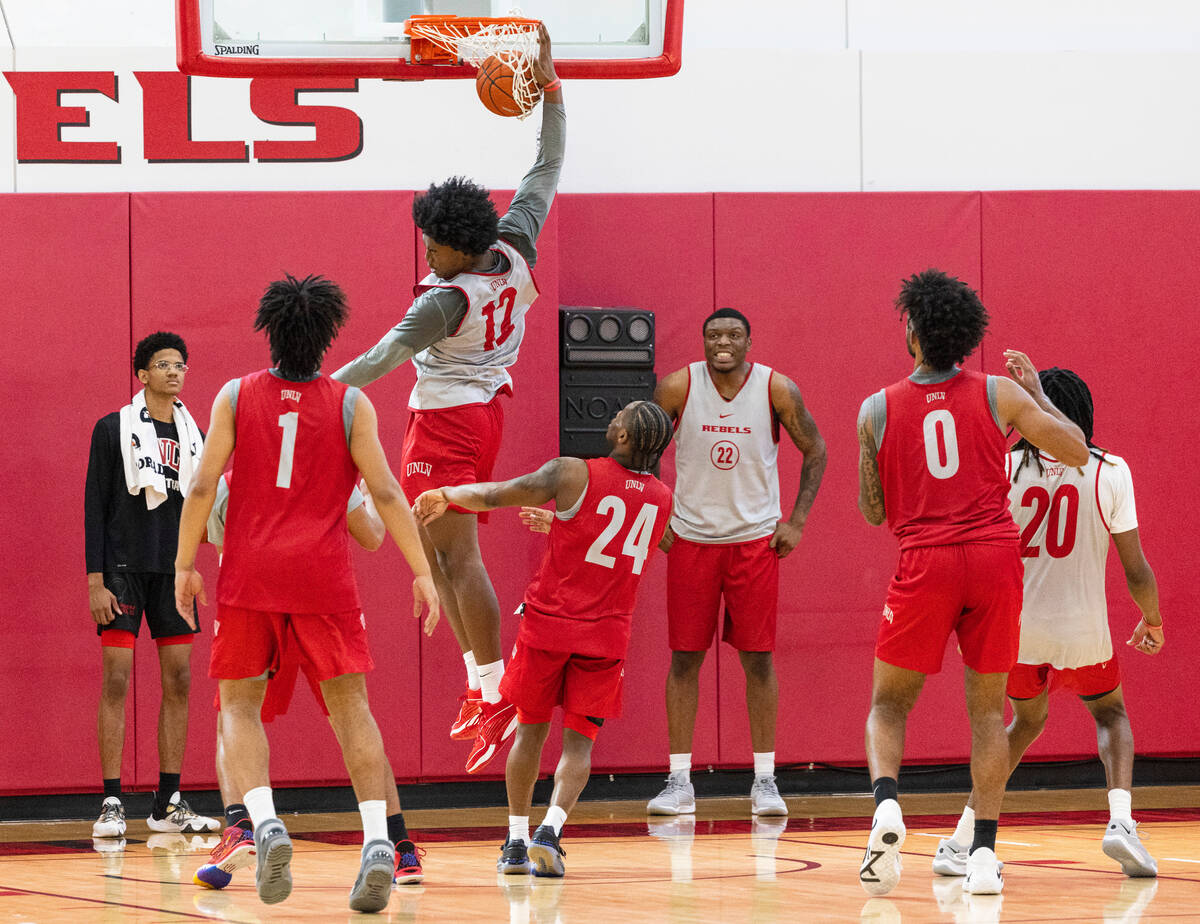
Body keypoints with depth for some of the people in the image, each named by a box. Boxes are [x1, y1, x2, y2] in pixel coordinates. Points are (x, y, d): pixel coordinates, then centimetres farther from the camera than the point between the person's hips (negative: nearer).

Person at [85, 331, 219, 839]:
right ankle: (112, 804, -5)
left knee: (178, 682, 3)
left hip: (174, 570, 5)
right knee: (116, 680, -7)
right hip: (124, 568, -4)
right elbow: (95, 507, -3)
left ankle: (169, 803, 8)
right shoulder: (113, 429, -1)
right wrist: (95, 580, -10)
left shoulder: (194, 436, 11)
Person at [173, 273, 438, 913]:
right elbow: (385, 492, -2)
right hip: (323, 576, 0)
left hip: (249, 573, 0)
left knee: (239, 704, 9)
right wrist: (422, 572, 2)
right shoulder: (350, 404, 2)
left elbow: (203, 486, -1)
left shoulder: (236, 396, 3)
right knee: (350, 706, 3)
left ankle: (266, 826, -15)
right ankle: (377, 842, -13)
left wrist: (185, 565, 7)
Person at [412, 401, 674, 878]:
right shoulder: (662, 500, 4)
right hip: (607, 632, 2)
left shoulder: (573, 475, -11)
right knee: (579, 741, 5)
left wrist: (446, 495, 11)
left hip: (548, 623, -1)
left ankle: (516, 840, 18)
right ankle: (551, 828, -17)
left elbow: (493, 496, -7)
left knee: (532, 730, 15)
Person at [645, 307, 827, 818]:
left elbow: (815, 451, 4)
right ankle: (679, 781, 6)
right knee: (684, 659, 1)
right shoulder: (677, 388, -7)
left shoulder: (777, 390, -8)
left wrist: (796, 522, -2)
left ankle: (764, 780, 6)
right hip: (691, 539, 0)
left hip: (756, 539, 0)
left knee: (758, 659, -1)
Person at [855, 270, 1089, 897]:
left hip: (925, 564, -1)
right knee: (987, 709, 11)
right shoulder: (999, 395, 3)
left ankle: (885, 801, -17)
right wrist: (1037, 392, 21)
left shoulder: (877, 410, 3)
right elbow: (1076, 452, 8)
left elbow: (873, 512, 10)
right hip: (995, 560, 1)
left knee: (888, 704, 12)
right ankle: (984, 852, 1)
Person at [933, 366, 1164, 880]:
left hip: (1016, 626, 2)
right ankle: (1120, 821, -1)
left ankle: (960, 841, 16)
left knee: (1027, 722, 26)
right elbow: (1136, 570, -5)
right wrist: (1153, 621, 13)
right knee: (1110, 713, 25)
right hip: (1083, 631, -2)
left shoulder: (1006, 467, -4)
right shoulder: (1111, 471, -7)